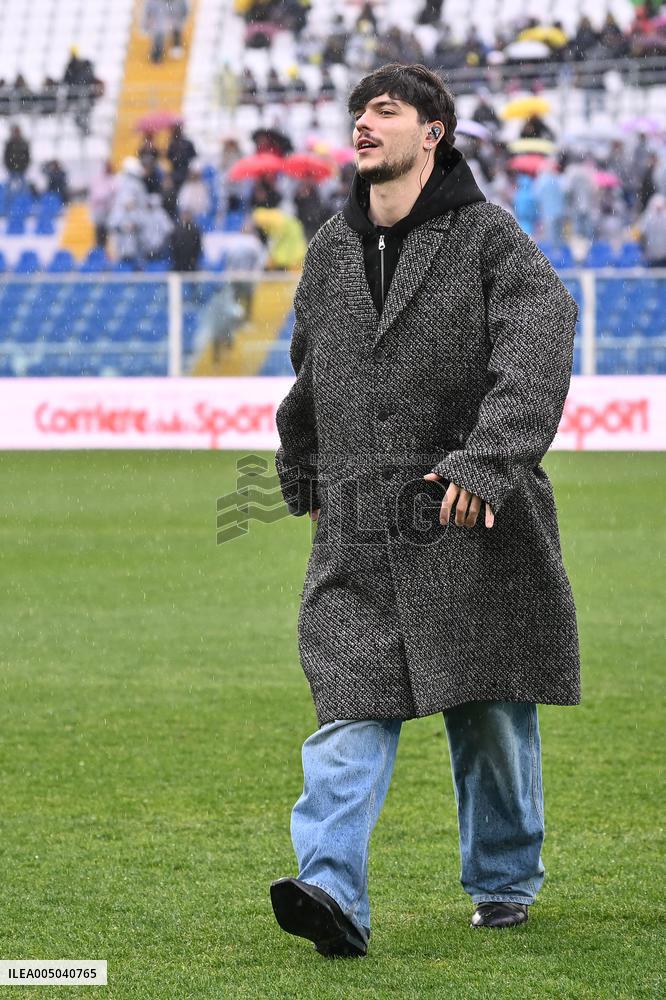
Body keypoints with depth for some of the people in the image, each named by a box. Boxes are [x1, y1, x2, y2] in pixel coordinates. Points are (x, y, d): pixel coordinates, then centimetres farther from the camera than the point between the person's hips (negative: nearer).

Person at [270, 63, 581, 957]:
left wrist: (486, 460, -31)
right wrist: (303, 477, 34)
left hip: (475, 523, -3)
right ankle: (331, 893, -19)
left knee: (491, 714, 7)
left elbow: (538, 352, -19)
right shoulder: (330, 251, 13)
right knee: (352, 711, -9)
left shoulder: (488, 237, -4)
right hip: (359, 529, 3)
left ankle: (505, 881, 26)